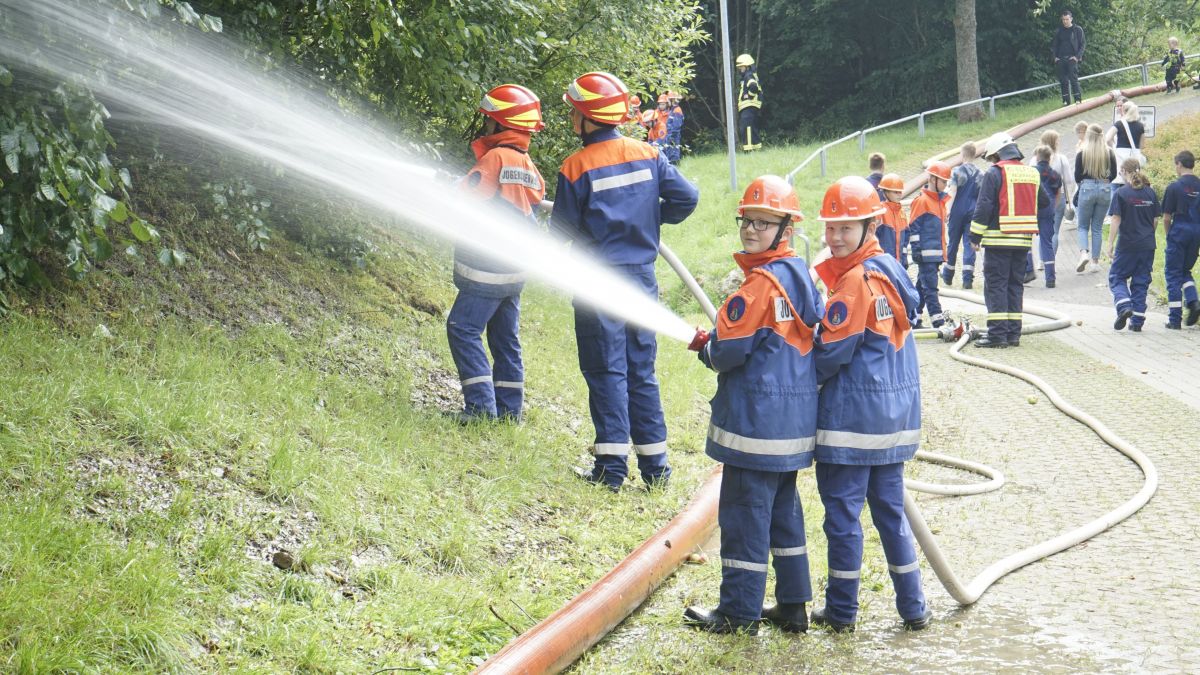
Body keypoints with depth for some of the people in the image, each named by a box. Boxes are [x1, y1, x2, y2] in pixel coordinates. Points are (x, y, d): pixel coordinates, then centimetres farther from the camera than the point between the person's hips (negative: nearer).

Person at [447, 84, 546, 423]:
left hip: (486, 268, -9)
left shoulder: (495, 157, -13)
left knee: (463, 329, -7)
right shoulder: (529, 166, 12)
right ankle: (509, 409, 16)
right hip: (514, 270, 9)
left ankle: (481, 405, -13)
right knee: (505, 337, 13)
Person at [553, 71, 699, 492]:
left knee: (606, 370, 1)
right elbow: (686, 197, -1)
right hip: (643, 278, 4)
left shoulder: (575, 168, -12)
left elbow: (563, 230, -7)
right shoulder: (647, 155, 1)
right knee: (642, 371, 11)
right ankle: (655, 466, 12)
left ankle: (611, 467, -3)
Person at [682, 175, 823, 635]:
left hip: (756, 418, -9)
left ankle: (739, 611, 4)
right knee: (783, 508, 16)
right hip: (794, 418, 9)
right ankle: (793, 606, 20)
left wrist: (706, 349, 6)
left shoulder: (761, 283, -17)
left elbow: (730, 350, -17)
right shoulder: (801, 276, 10)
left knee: (744, 510, -2)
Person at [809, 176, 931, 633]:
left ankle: (841, 611, 8)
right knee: (890, 509, 14)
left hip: (851, 415, -9)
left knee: (842, 510, 1)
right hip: (896, 412, 9)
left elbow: (832, 351, -16)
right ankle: (913, 608, 15)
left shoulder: (855, 280, -16)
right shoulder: (890, 270, 10)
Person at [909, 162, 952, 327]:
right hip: (926, 252, -9)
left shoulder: (940, 200, 17)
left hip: (937, 252, 9)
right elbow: (913, 227, -11)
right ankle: (936, 317, -16)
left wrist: (943, 251, 25)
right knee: (930, 285, -11)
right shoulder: (922, 201, -10)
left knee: (923, 285, 13)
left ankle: (914, 317, 19)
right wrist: (916, 250, -15)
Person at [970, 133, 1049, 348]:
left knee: (995, 285, -3)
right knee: (1015, 285, 12)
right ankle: (1013, 334, 11)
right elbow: (1044, 202, 22)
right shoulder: (1032, 174, 11)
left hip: (999, 239, -6)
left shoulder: (994, 173, -9)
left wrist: (975, 235, -6)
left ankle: (997, 334, -9)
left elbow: (984, 207, -12)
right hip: (1024, 240, 6)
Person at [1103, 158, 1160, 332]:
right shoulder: (1150, 192, 4)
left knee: (1116, 277, 9)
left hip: (1128, 245, -4)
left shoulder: (1121, 193, -9)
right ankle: (1137, 321, 9)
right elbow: (1155, 220, 9)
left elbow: (1116, 220, -12)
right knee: (1141, 281, 10)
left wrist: (1110, 243, -8)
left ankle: (1124, 307, -15)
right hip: (1148, 245, 4)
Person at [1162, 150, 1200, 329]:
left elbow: (1166, 217, -7)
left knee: (1173, 274, 5)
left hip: (1179, 232, -5)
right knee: (1185, 270, 22)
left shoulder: (1174, 187, -9)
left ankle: (1174, 318, 3)